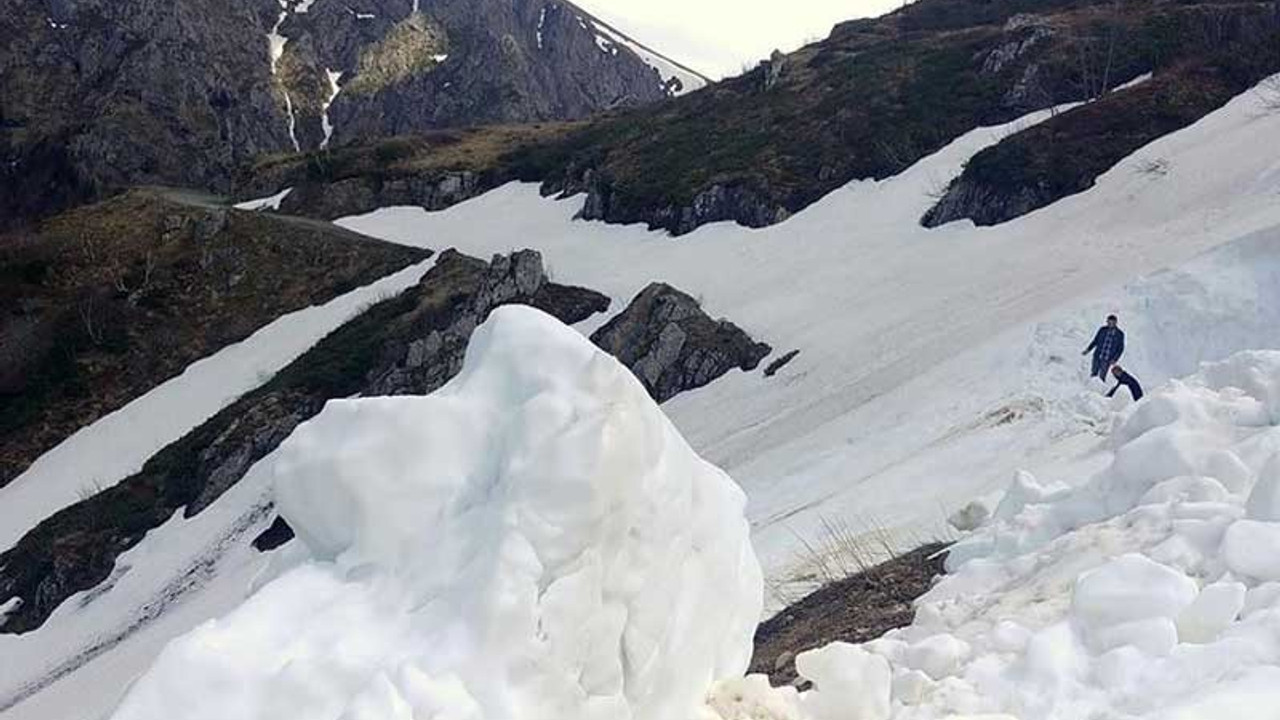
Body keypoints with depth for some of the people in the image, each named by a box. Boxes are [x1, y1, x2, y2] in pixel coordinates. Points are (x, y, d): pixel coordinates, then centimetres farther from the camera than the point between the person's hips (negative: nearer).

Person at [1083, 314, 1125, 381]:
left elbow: (1120, 348, -2)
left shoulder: (1120, 334, -7)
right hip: (1098, 356, 2)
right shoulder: (1102, 330, -1)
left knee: (1102, 376, -1)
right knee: (1094, 374, 9)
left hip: (1107, 360, -2)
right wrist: (1088, 350, 3)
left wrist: (1115, 359, -13)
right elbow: (1095, 341, 11)